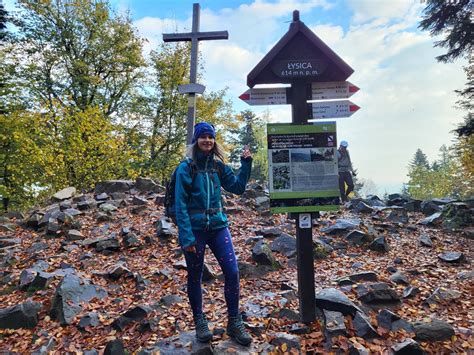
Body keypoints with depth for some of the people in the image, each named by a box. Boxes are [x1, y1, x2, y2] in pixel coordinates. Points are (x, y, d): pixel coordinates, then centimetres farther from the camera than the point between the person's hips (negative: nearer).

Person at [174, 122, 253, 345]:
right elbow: (181, 204, -11)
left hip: (218, 226, 4)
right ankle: (199, 321, 31)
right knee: (195, 276, 11)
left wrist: (246, 164, -1)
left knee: (232, 272, 0)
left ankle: (234, 322, 18)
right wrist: (186, 236, -17)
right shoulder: (186, 167, -8)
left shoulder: (218, 165, 6)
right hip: (195, 229, -4)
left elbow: (238, 188, 8)